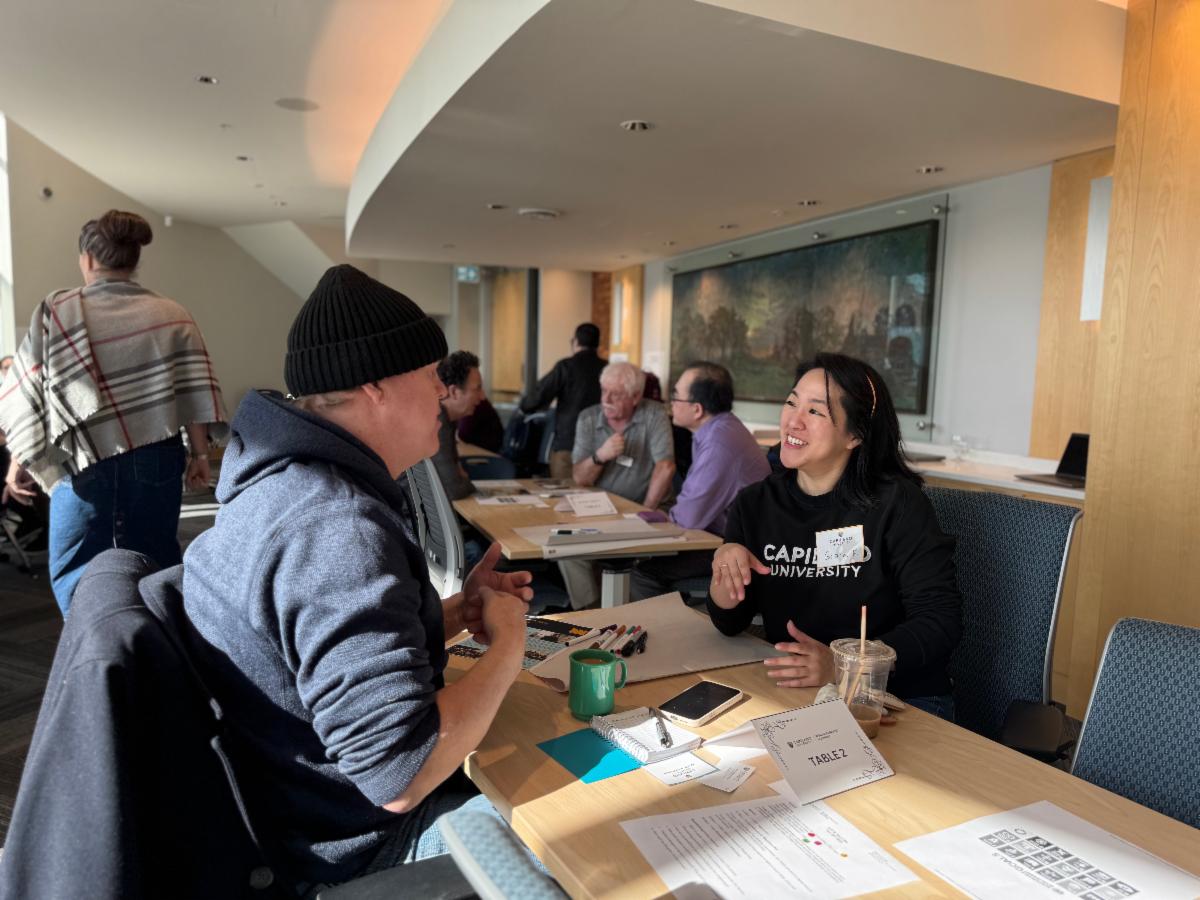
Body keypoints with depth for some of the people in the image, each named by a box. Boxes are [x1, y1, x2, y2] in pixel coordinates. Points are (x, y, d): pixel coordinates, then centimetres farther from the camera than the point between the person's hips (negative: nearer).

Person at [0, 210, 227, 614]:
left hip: (83, 465, -2)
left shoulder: (56, 313, -3)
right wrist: (199, 454, 3)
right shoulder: (174, 317, 1)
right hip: (157, 461, 2)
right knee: (156, 566, 13)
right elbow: (195, 392, -4)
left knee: (73, 573, 11)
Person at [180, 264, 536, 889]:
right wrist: (506, 648, -20)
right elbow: (399, 776, -35)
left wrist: (457, 614, -1)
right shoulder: (338, 527, -33)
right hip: (354, 845, -9)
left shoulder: (285, 481, 1)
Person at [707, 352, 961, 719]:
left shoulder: (897, 503, -10)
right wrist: (725, 568, -19)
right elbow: (730, 622, 3)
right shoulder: (754, 505, 1)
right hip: (793, 693, 3)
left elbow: (941, 619, -13)